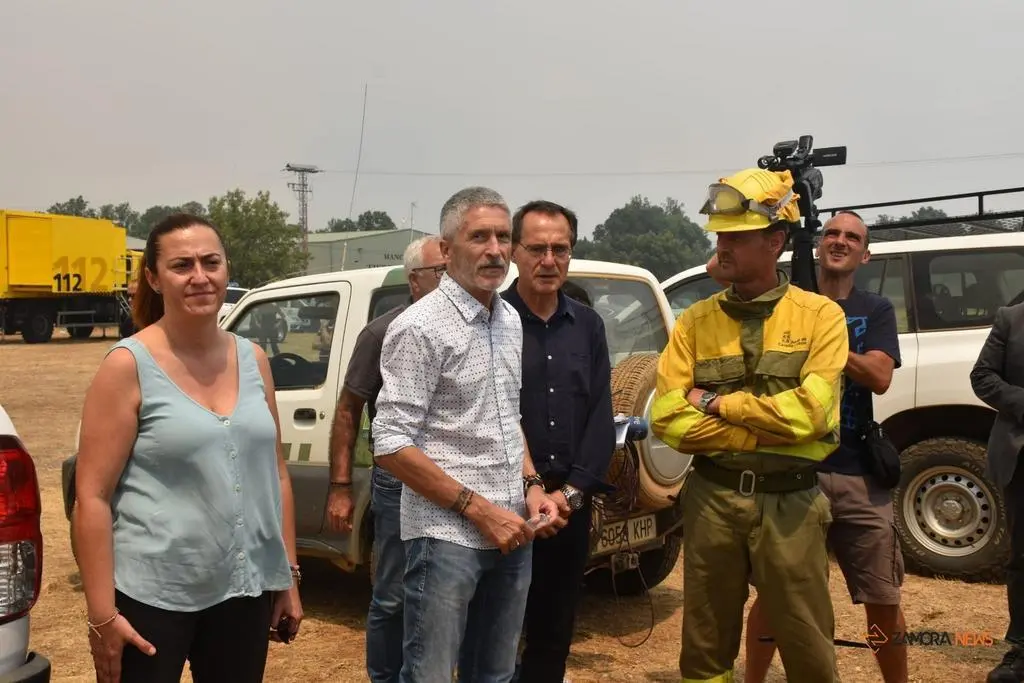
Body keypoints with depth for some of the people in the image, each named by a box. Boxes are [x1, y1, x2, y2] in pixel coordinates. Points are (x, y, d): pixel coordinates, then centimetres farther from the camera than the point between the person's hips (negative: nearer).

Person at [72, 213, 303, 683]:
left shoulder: (253, 359, 3)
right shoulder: (129, 365, -10)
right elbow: (92, 497, -10)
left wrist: (288, 575, 9)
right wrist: (103, 616, -12)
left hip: (245, 590, 4)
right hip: (151, 596, -4)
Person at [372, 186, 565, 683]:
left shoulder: (510, 320, 9)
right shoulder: (420, 328, -14)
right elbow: (390, 445, -18)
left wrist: (531, 486, 4)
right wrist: (478, 509, -17)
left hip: (511, 532, 7)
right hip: (447, 536, -7)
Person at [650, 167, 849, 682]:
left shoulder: (820, 315, -3)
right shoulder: (695, 321, 2)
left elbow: (808, 412, -17)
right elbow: (666, 418, -7)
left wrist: (716, 402, -10)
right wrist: (767, 430, -13)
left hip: (789, 503, -2)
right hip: (711, 499, 2)